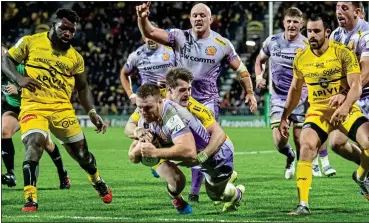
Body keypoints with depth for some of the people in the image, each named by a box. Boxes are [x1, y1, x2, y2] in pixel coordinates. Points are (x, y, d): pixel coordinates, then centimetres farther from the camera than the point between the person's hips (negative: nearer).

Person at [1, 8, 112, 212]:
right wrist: (19, 78, -13)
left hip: (62, 108, 3)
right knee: (34, 145, -26)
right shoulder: (30, 42, 1)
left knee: (81, 151, 8)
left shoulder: (75, 57, 9)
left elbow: (82, 88, 18)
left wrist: (92, 113, 6)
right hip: (33, 106, -3)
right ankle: (30, 200, -23)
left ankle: (98, 182, 40)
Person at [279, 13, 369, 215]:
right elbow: (295, 89, 16)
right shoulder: (301, 59, -1)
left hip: (345, 110, -1)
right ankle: (303, 204, -24)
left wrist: (345, 106, -37)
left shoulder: (343, 53, -12)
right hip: (318, 112, 1)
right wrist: (284, 117, 14)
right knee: (307, 146, -25)